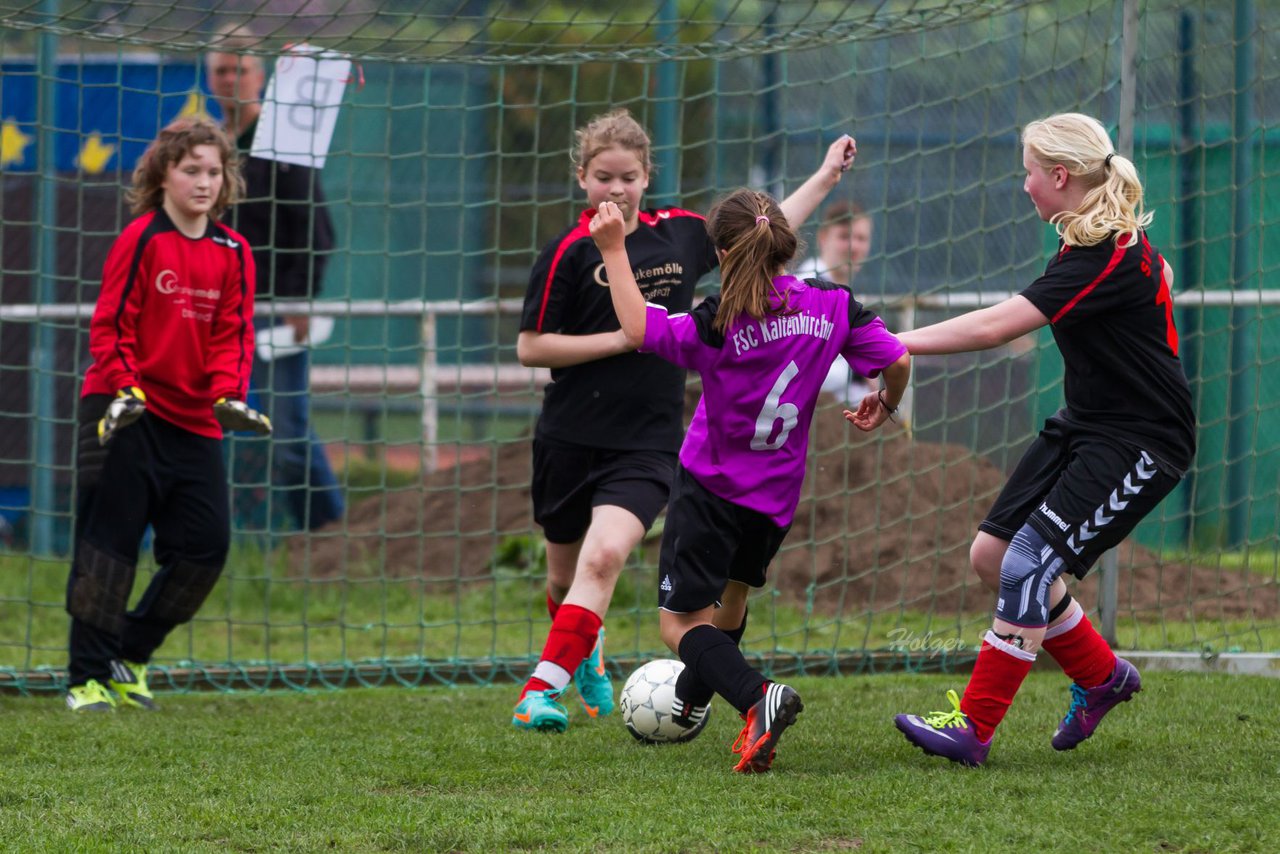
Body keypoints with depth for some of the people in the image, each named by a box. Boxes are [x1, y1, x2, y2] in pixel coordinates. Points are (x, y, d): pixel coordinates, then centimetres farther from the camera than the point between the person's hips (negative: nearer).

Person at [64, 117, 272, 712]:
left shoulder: (233, 253, 8)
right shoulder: (142, 240, -6)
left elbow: (233, 333, 5)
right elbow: (111, 325, -7)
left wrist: (228, 396, -12)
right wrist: (125, 388, -20)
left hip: (193, 420, 5)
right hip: (125, 416, -5)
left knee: (207, 545, 1)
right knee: (108, 544, -5)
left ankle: (128, 655, 17)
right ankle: (87, 678, 0)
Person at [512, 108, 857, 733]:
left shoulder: (680, 234, 4)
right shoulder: (570, 252, -7)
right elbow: (530, 347, -8)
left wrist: (827, 176, 23)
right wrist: (624, 339, -14)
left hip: (648, 442, 1)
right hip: (570, 439, -1)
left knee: (604, 557, -21)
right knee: (564, 575, 14)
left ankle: (541, 692, -23)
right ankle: (587, 653, 47)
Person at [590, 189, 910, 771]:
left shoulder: (722, 324, -22)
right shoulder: (832, 304, -6)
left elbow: (639, 330, -26)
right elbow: (897, 361, -4)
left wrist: (614, 252, -19)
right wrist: (884, 407, 18)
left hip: (710, 486, -6)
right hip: (776, 494, 6)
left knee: (681, 622, -2)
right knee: (732, 591, 31)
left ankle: (758, 698, -28)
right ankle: (690, 702, 52)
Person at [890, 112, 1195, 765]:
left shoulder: (1112, 258, -26)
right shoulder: (1089, 240, 4)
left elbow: (997, 326, -32)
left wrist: (898, 343, -30)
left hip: (1140, 443, -10)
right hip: (1082, 427, 10)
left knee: (1028, 565, -17)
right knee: (992, 554, 5)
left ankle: (974, 728, -10)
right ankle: (1101, 675, 22)